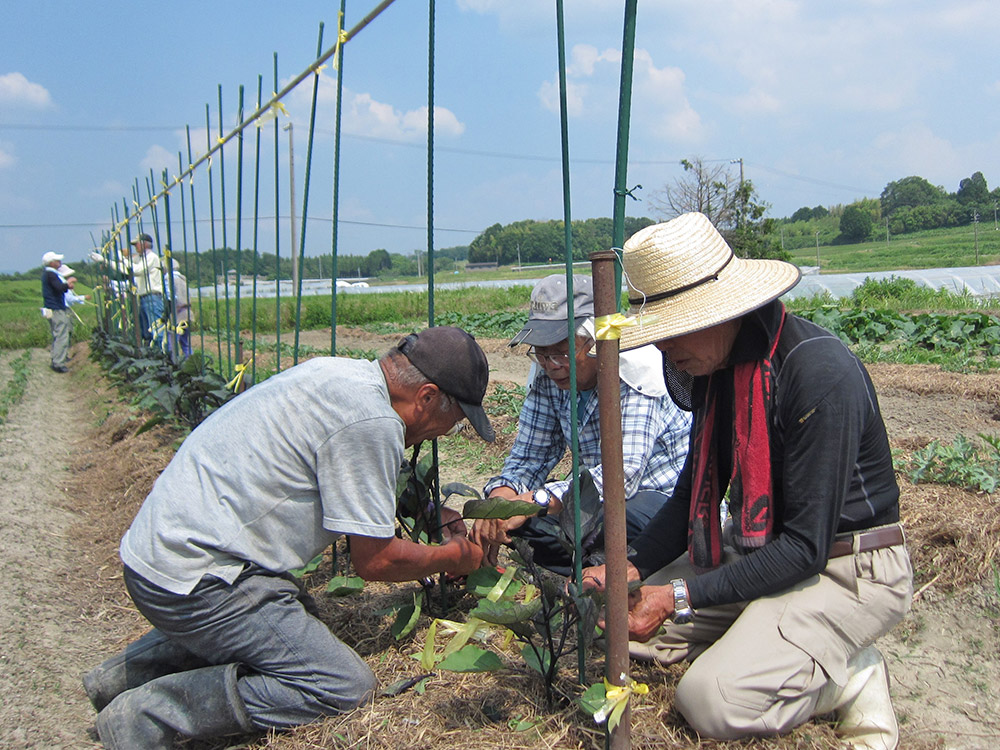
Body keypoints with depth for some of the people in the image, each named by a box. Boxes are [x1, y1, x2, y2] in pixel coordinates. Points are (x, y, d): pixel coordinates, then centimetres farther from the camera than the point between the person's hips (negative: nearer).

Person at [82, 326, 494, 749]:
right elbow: (374, 561, -11)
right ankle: (151, 712, -10)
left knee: (298, 616, 26)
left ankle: (130, 671, 19)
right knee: (347, 685, -7)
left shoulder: (335, 374, 10)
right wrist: (453, 558, 6)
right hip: (193, 582, -10)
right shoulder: (371, 420, -19)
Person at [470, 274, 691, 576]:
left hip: (667, 497, -6)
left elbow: (624, 472, -31)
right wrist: (499, 501, -24)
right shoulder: (548, 378, -2)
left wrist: (534, 502, -41)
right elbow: (528, 458, -1)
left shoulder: (636, 370, -21)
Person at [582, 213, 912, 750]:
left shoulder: (821, 374, -27)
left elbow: (805, 548, -26)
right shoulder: (713, 363, 0)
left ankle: (850, 675, -1)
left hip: (844, 569, -8)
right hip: (756, 551, 8)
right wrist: (632, 566, -5)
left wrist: (680, 596, -25)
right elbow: (695, 492, 10)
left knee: (712, 699, -24)